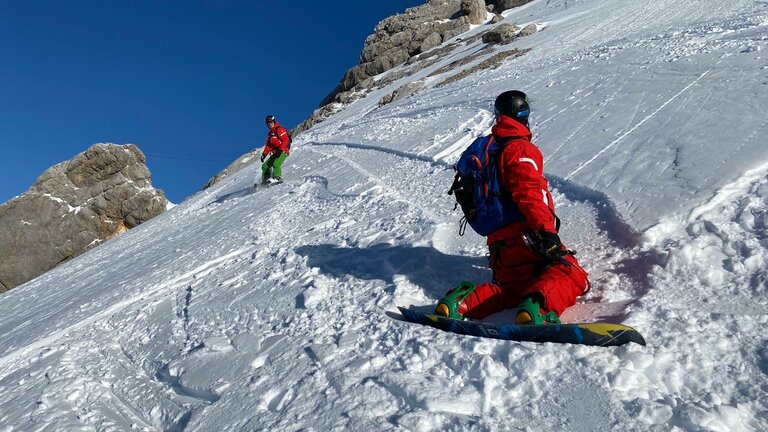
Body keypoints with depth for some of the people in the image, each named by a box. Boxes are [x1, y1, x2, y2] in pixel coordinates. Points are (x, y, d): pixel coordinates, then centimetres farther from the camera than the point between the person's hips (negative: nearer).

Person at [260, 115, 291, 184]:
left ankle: (278, 178, -32)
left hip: (283, 151, -9)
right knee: (265, 166, 4)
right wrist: (264, 154, 11)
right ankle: (266, 179, 2)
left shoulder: (280, 130, -6)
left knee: (276, 164, -31)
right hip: (275, 152, 9)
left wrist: (280, 150, -25)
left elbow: (286, 140, -16)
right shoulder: (270, 134, 20)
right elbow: (268, 145, 22)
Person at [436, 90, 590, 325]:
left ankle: (463, 300, -9)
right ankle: (536, 307, -33)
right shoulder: (521, 148, -4)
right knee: (572, 277, -3)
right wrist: (546, 230, -27)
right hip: (527, 237, -8)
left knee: (511, 288, 17)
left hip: (498, 243, 8)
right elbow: (529, 191, -21)